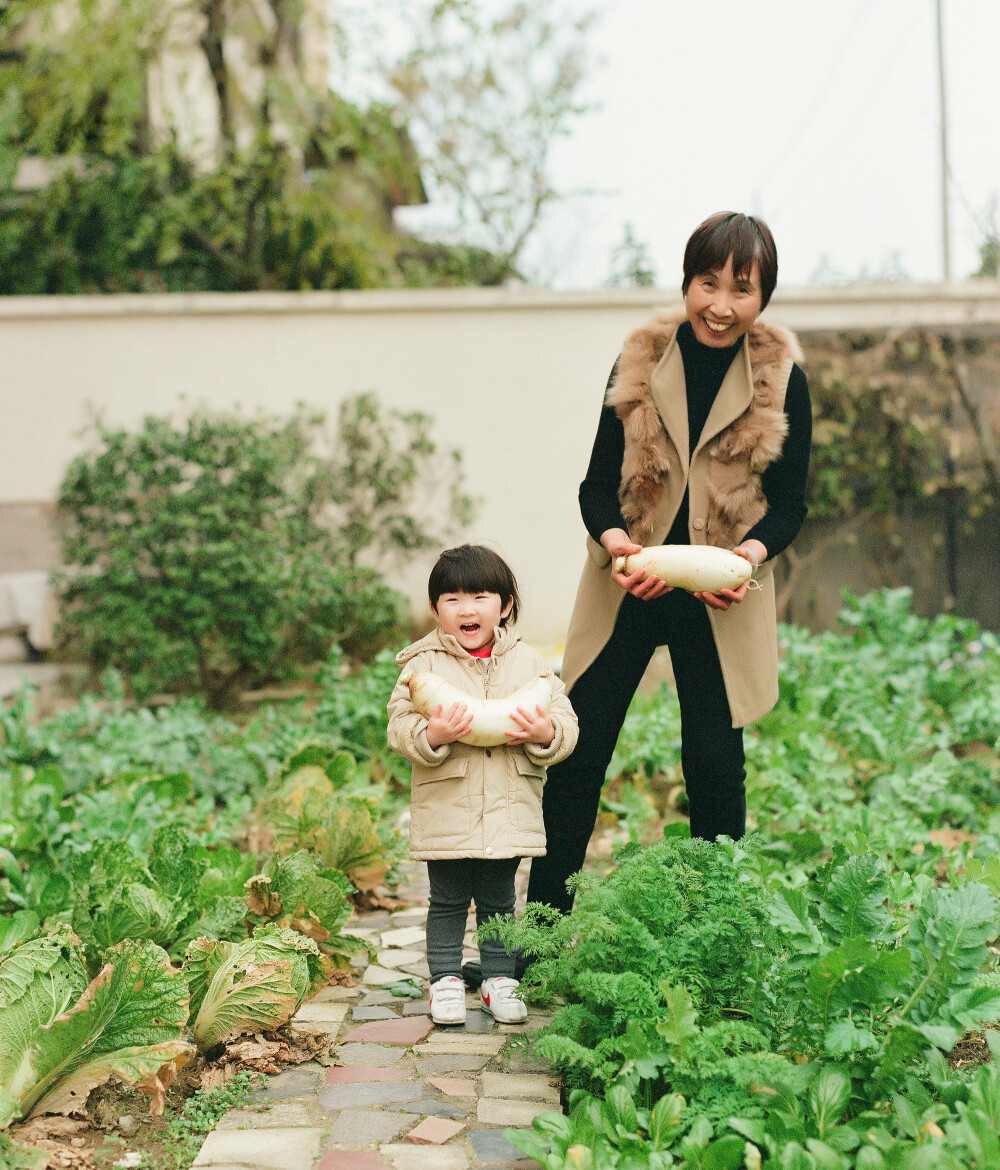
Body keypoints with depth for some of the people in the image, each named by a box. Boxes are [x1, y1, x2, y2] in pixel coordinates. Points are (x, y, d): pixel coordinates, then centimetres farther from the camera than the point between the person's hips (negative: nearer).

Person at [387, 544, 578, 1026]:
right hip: (446, 812, -2)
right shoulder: (424, 664, -3)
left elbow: (566, 723, 4)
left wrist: (546, 733, -18)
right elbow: (399, 725, -8)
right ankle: (445, 979, 21)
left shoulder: (529, 662, 4)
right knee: (448, 903, 8)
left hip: (510, 811, 2)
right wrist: (430, 735, -28)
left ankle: (499, 979, 25)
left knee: (499, 903, 13)